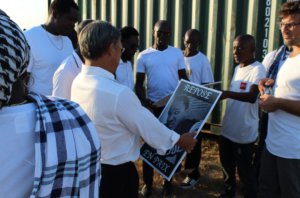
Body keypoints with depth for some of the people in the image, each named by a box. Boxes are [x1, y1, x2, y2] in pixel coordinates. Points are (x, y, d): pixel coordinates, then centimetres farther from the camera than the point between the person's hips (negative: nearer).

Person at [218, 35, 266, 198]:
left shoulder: (258, 69, -14)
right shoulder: (237, 68, 11)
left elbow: (252, 97, -31)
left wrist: (227, 93, -44)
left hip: (244, 132, -8)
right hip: (228, 128, 8)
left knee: (245, 172, 5)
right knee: (227, 165, 21)